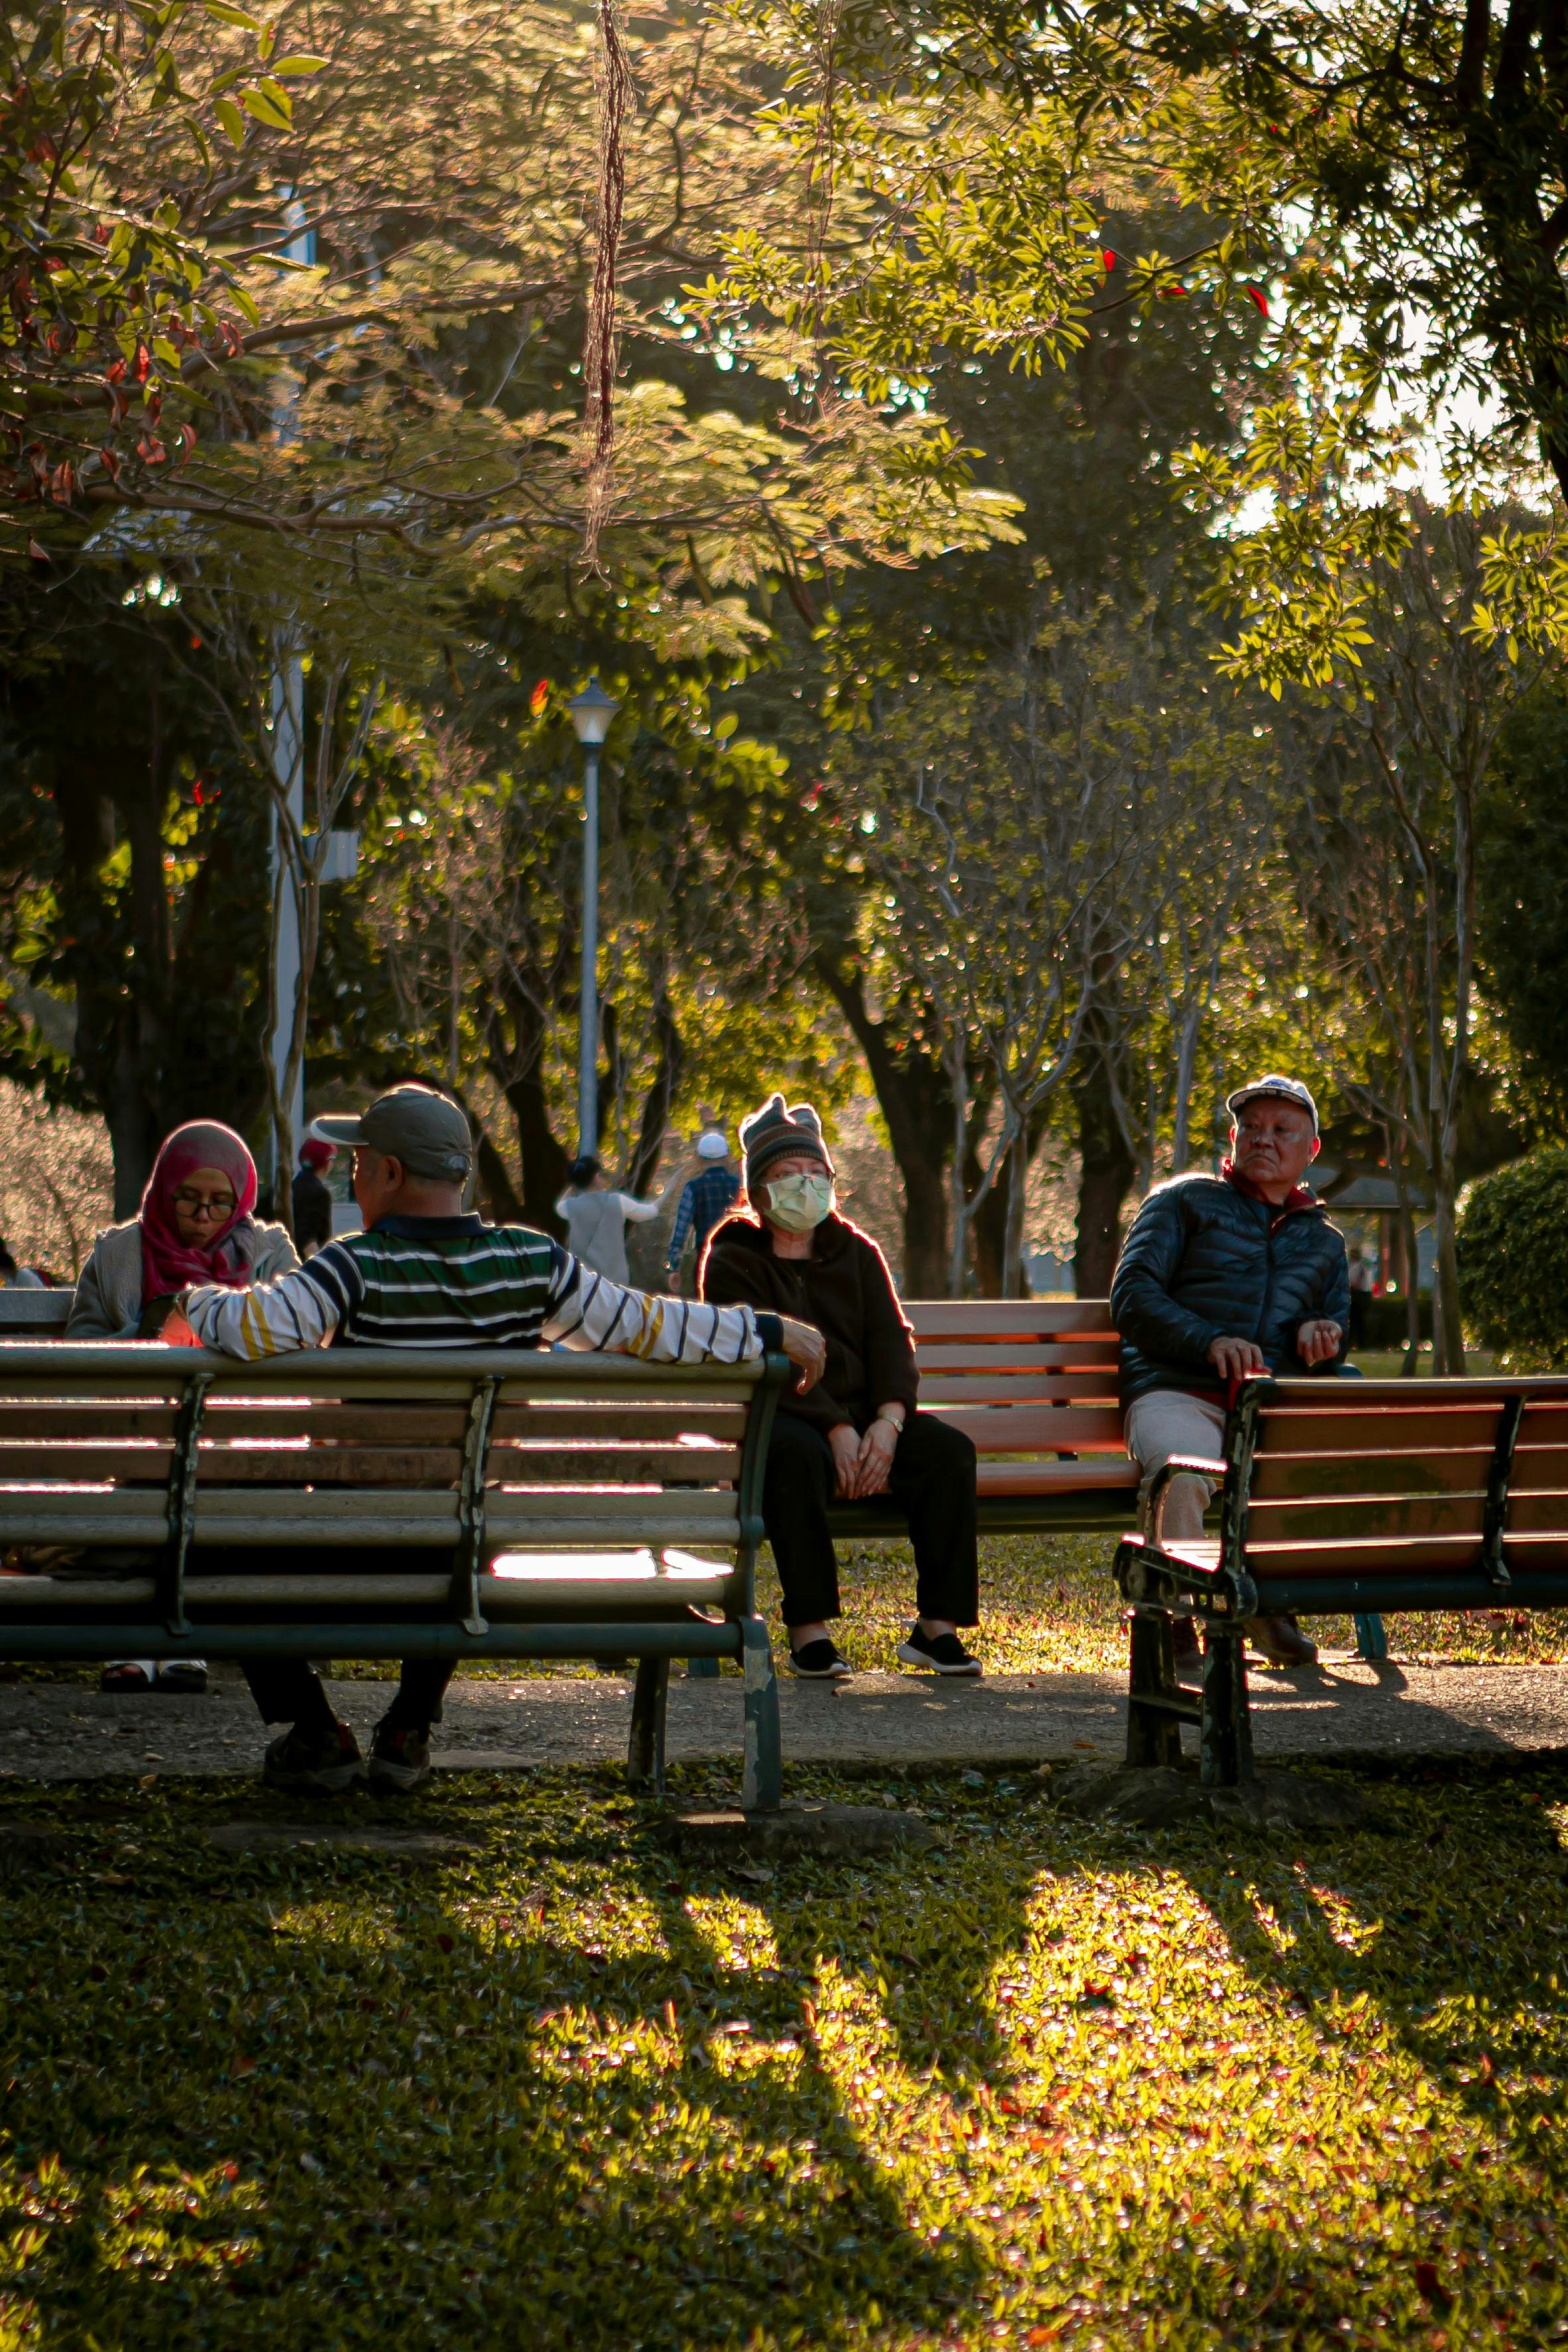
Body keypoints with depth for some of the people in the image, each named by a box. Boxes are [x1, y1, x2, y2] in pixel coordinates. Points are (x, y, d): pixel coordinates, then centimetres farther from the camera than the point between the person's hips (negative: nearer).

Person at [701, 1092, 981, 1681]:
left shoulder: (856, 1253, 15)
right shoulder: (733, 1262, 0)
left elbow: (892, 1340, 3)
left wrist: (889, 1421, -17)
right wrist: (836, 1430, -24)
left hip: (862, 1418, 5)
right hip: (777, 1419, -4)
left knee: (949, 1449, -22)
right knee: (797, 1454, -39)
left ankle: (937, 1626, -20)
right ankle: (809, 1628, -33)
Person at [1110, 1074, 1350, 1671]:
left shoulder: (1323, 1240, 30)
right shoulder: (1184, 1201, 17)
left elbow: (1338, 1343, 34)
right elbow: (1132, 1296, 4)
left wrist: (1321, 1332, 7)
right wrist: (1210, 1341, -13)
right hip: (1177, 1394, -4)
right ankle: (1173, 1617, -23)